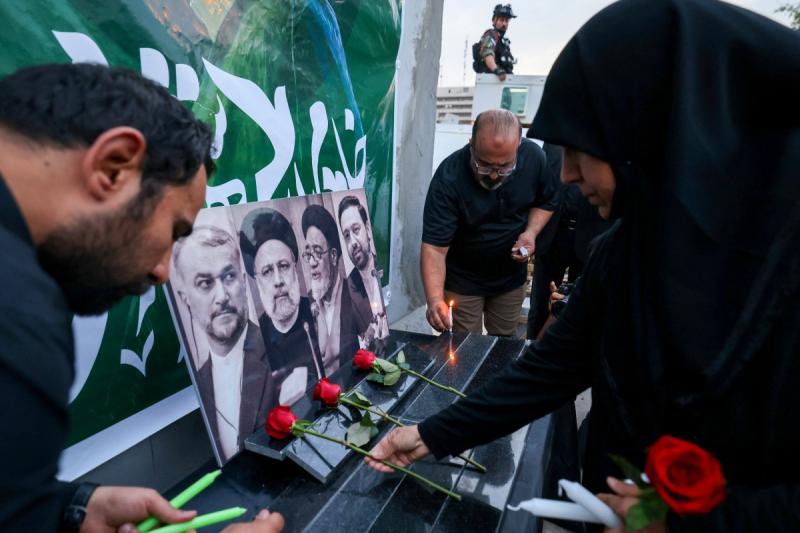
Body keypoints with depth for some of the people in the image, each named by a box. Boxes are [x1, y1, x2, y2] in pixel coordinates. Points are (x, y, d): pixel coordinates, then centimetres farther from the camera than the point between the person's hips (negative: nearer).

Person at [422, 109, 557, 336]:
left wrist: (531, 232, -16)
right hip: (462, 279, -3)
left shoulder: (533, 157, -17)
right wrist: (435, 299, -43)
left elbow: (547, 201, 3)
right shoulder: (449, 177, -28)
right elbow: (434, 246, -30)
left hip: (511, 275, 4)